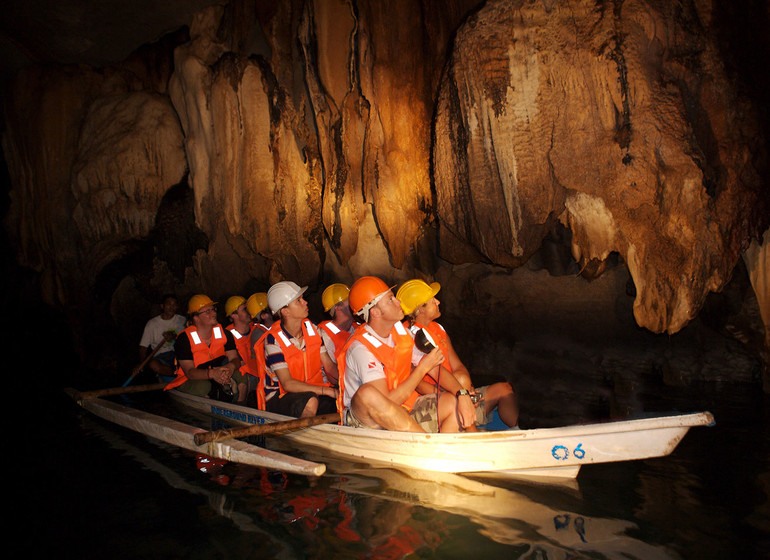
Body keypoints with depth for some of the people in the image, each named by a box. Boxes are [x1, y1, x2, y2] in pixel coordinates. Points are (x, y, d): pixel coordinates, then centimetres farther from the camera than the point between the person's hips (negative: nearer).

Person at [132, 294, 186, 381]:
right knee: (153, 365, -35)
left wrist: (174, 337, -15)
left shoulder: (182, 320, 14)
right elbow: (143, 346, 8)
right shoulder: (152, 323, 11)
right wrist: (141, 363, -8)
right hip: (161, 356, 0)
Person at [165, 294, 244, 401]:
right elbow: (189, 372, -21)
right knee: (202, 386, -36)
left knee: (239, 375, -22)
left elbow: (235, 359, -6)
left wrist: (231, 366, -34)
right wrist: (212, 374, -42)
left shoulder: (224, 333, 0)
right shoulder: (184, 339, -13)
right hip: (190, 381, -4)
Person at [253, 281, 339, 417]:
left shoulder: (311, 328, 3)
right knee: (310, 401, -37)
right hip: (280, 397, -5)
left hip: (312, 391, 6)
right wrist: (328, 391, -30)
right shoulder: (273, 340, -16)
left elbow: (329, 365, 3)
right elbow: (287, 384, -23)